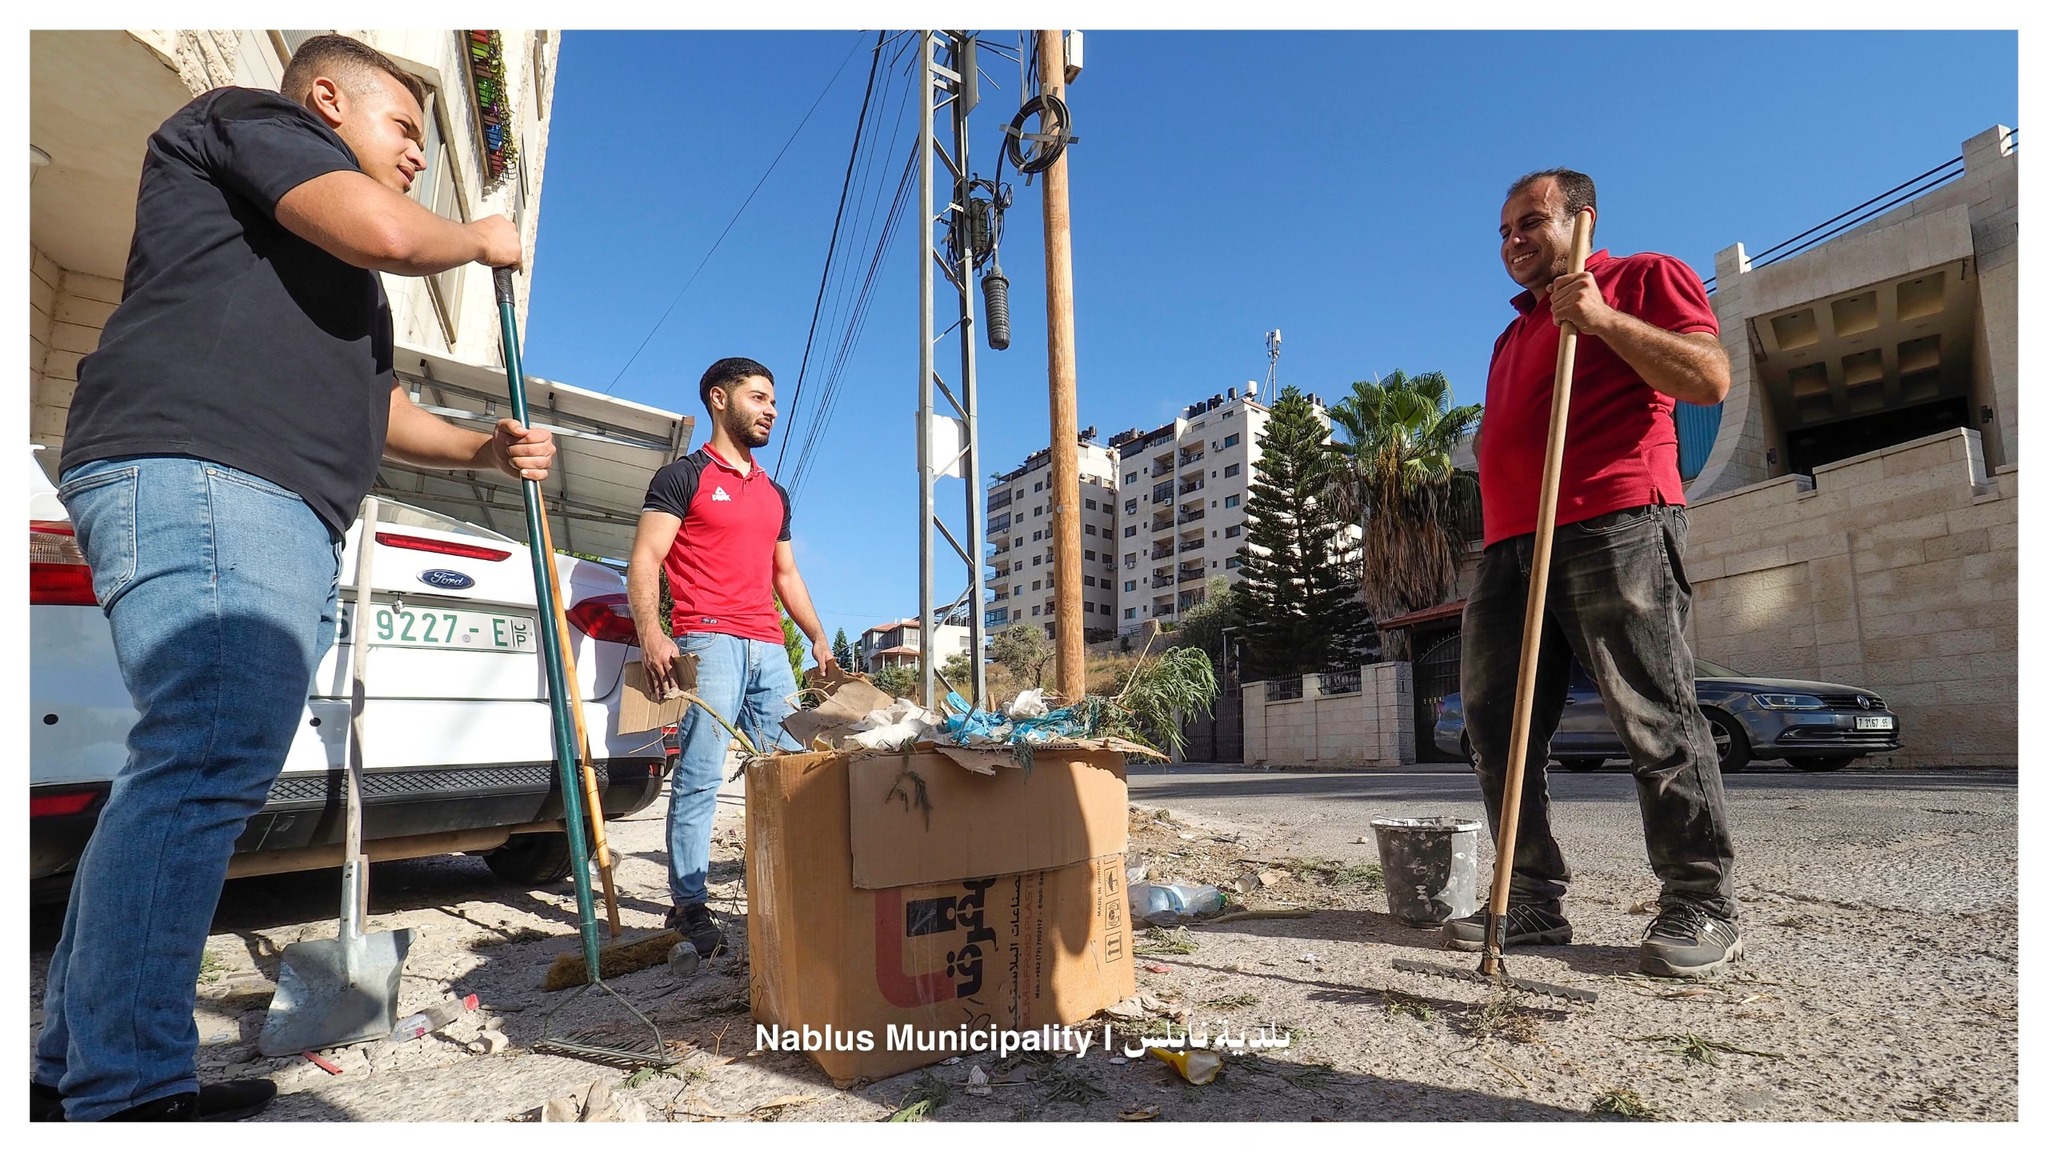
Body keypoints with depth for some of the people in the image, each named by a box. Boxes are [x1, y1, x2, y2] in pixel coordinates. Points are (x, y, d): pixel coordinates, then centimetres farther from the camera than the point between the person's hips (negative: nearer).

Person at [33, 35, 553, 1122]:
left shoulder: (333, 277, 35)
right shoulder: (250, 116, 9)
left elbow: (379, 410, 37)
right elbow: (387, 232, -11)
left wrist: (486, 448, 21)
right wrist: (479, 239, 9)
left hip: (283, 523, 10)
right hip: (196, 476, -10)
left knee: (186, 772, 6)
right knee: (207, 760, -21)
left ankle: (75, 1071, 12)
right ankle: (127, 1092, -19)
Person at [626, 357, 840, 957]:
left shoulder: (775, 493, 24)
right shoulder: (684, 475, 5)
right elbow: (644, 559, -3)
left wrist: (818, 638, 14)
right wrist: (651, 634, -19)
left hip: (770, 649, 6)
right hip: (708, 640, -6)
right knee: (700, 775, -10)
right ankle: (689, 908, -3)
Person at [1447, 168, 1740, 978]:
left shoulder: (1644, 278, 11)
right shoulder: (1514, 334, 31)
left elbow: (1710, 378, -5)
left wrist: (1602, 318, -11)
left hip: (1617, 525, -7)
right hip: (1510, 544, 7)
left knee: (1655, 717, -7)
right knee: (1498, 728, 1)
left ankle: (1701, 907, 4)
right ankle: (1534, 903, 7)